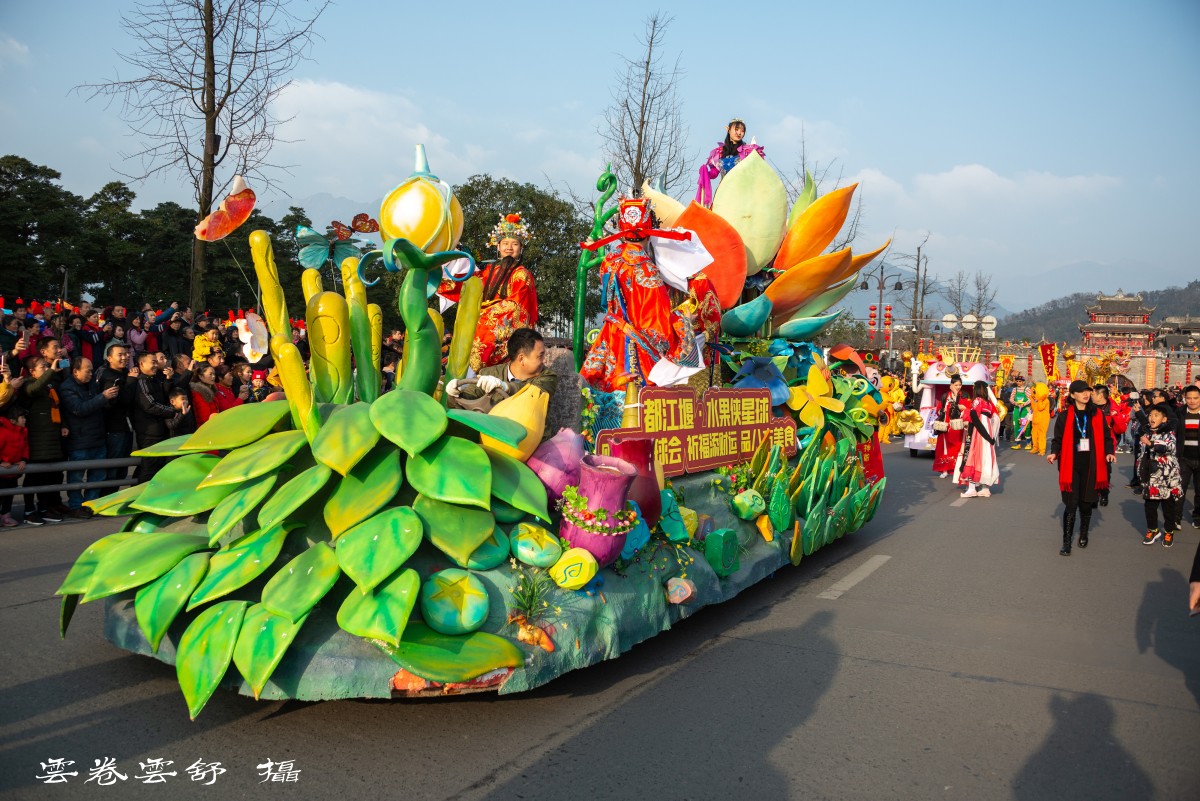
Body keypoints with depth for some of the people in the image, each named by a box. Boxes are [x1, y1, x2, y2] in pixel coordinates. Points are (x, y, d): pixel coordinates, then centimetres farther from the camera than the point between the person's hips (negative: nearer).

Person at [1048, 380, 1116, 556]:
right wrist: (1054, 453, -14)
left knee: (1086, 503, 11)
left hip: (1091, 466, 2)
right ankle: (1067, 542, 2)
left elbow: (1105, 437, 11)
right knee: (1071, 505, -5)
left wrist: (1109, 452, -6)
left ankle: (1083, 535, 33)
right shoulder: (1064, 416, -1)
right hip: (1071, 466, -2)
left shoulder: (1097, 415, 6)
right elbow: (1058, 439, 3)